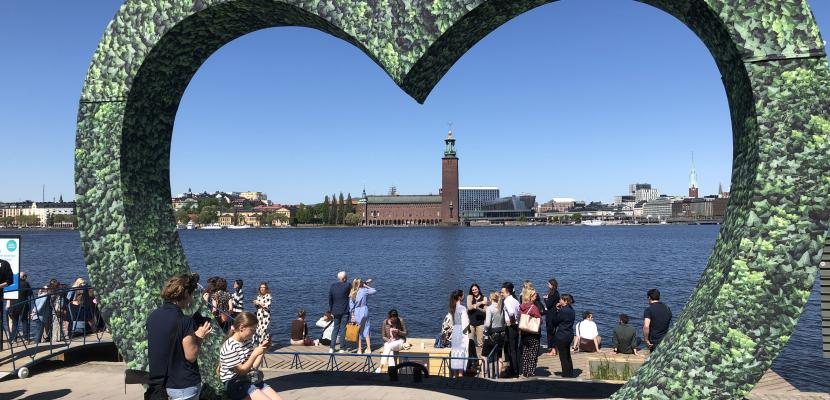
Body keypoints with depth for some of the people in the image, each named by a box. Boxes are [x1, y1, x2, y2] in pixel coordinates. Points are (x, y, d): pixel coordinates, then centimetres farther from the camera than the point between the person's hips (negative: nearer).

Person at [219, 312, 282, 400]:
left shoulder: (248, 341, 8)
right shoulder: (230, 347, -16)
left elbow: (254, 366, 9)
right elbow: (241, 371, -15)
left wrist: (262, 350, -1)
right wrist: (255, 354, -22)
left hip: (251, 379, 8)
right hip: (235, 384, -8)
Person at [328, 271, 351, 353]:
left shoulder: (332, 286, 2)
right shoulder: (347, 286, -12)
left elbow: (330, 300, 7)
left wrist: (331, 311, 15)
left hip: (335, 312, 4)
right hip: (344, 312, -4)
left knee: (335, 329, 12)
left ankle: (331, 348, 8)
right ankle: (342, 349, 5)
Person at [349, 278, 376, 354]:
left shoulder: (352, 293, 0)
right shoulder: (364, 290, -6)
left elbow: (351, 304, -4)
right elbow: (374, 291, 3)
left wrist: (352, 314, -2)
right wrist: (366, 286, 9)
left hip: (356, 312, 1)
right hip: (364, 310, -1)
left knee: (358, 331, 8)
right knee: (366, 330, 10)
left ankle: (359, 350, 11)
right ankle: (369, 349, 13)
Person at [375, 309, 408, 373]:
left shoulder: (401, 321, -7)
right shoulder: (385, 322, -3)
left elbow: (405, 333, 0)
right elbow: (383, 336, 3)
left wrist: (398, 332, -20)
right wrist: (388, 340, -17)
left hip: (399, 341, -2)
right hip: (389, 342, 2)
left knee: (389, 346, -33)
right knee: (390, 352, -33)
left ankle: (381, 366, -34)